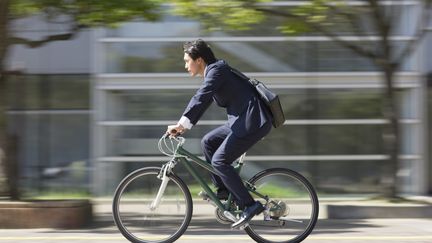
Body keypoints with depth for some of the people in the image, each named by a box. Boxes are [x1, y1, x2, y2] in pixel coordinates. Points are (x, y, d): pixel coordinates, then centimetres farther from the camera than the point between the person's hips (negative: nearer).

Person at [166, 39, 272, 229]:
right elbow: (201, 101, 25)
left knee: (219, 161, -11)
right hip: (242, 120, 10)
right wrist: (184, 126, 17)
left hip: (253, 121, -10)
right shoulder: (213, 72, 19)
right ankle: (224, 190, 15)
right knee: (208, 142, 13)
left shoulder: (217, 70, -11)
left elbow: (200, 98, -23)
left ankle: (250, 205, -10)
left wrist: (181, 124, -27)